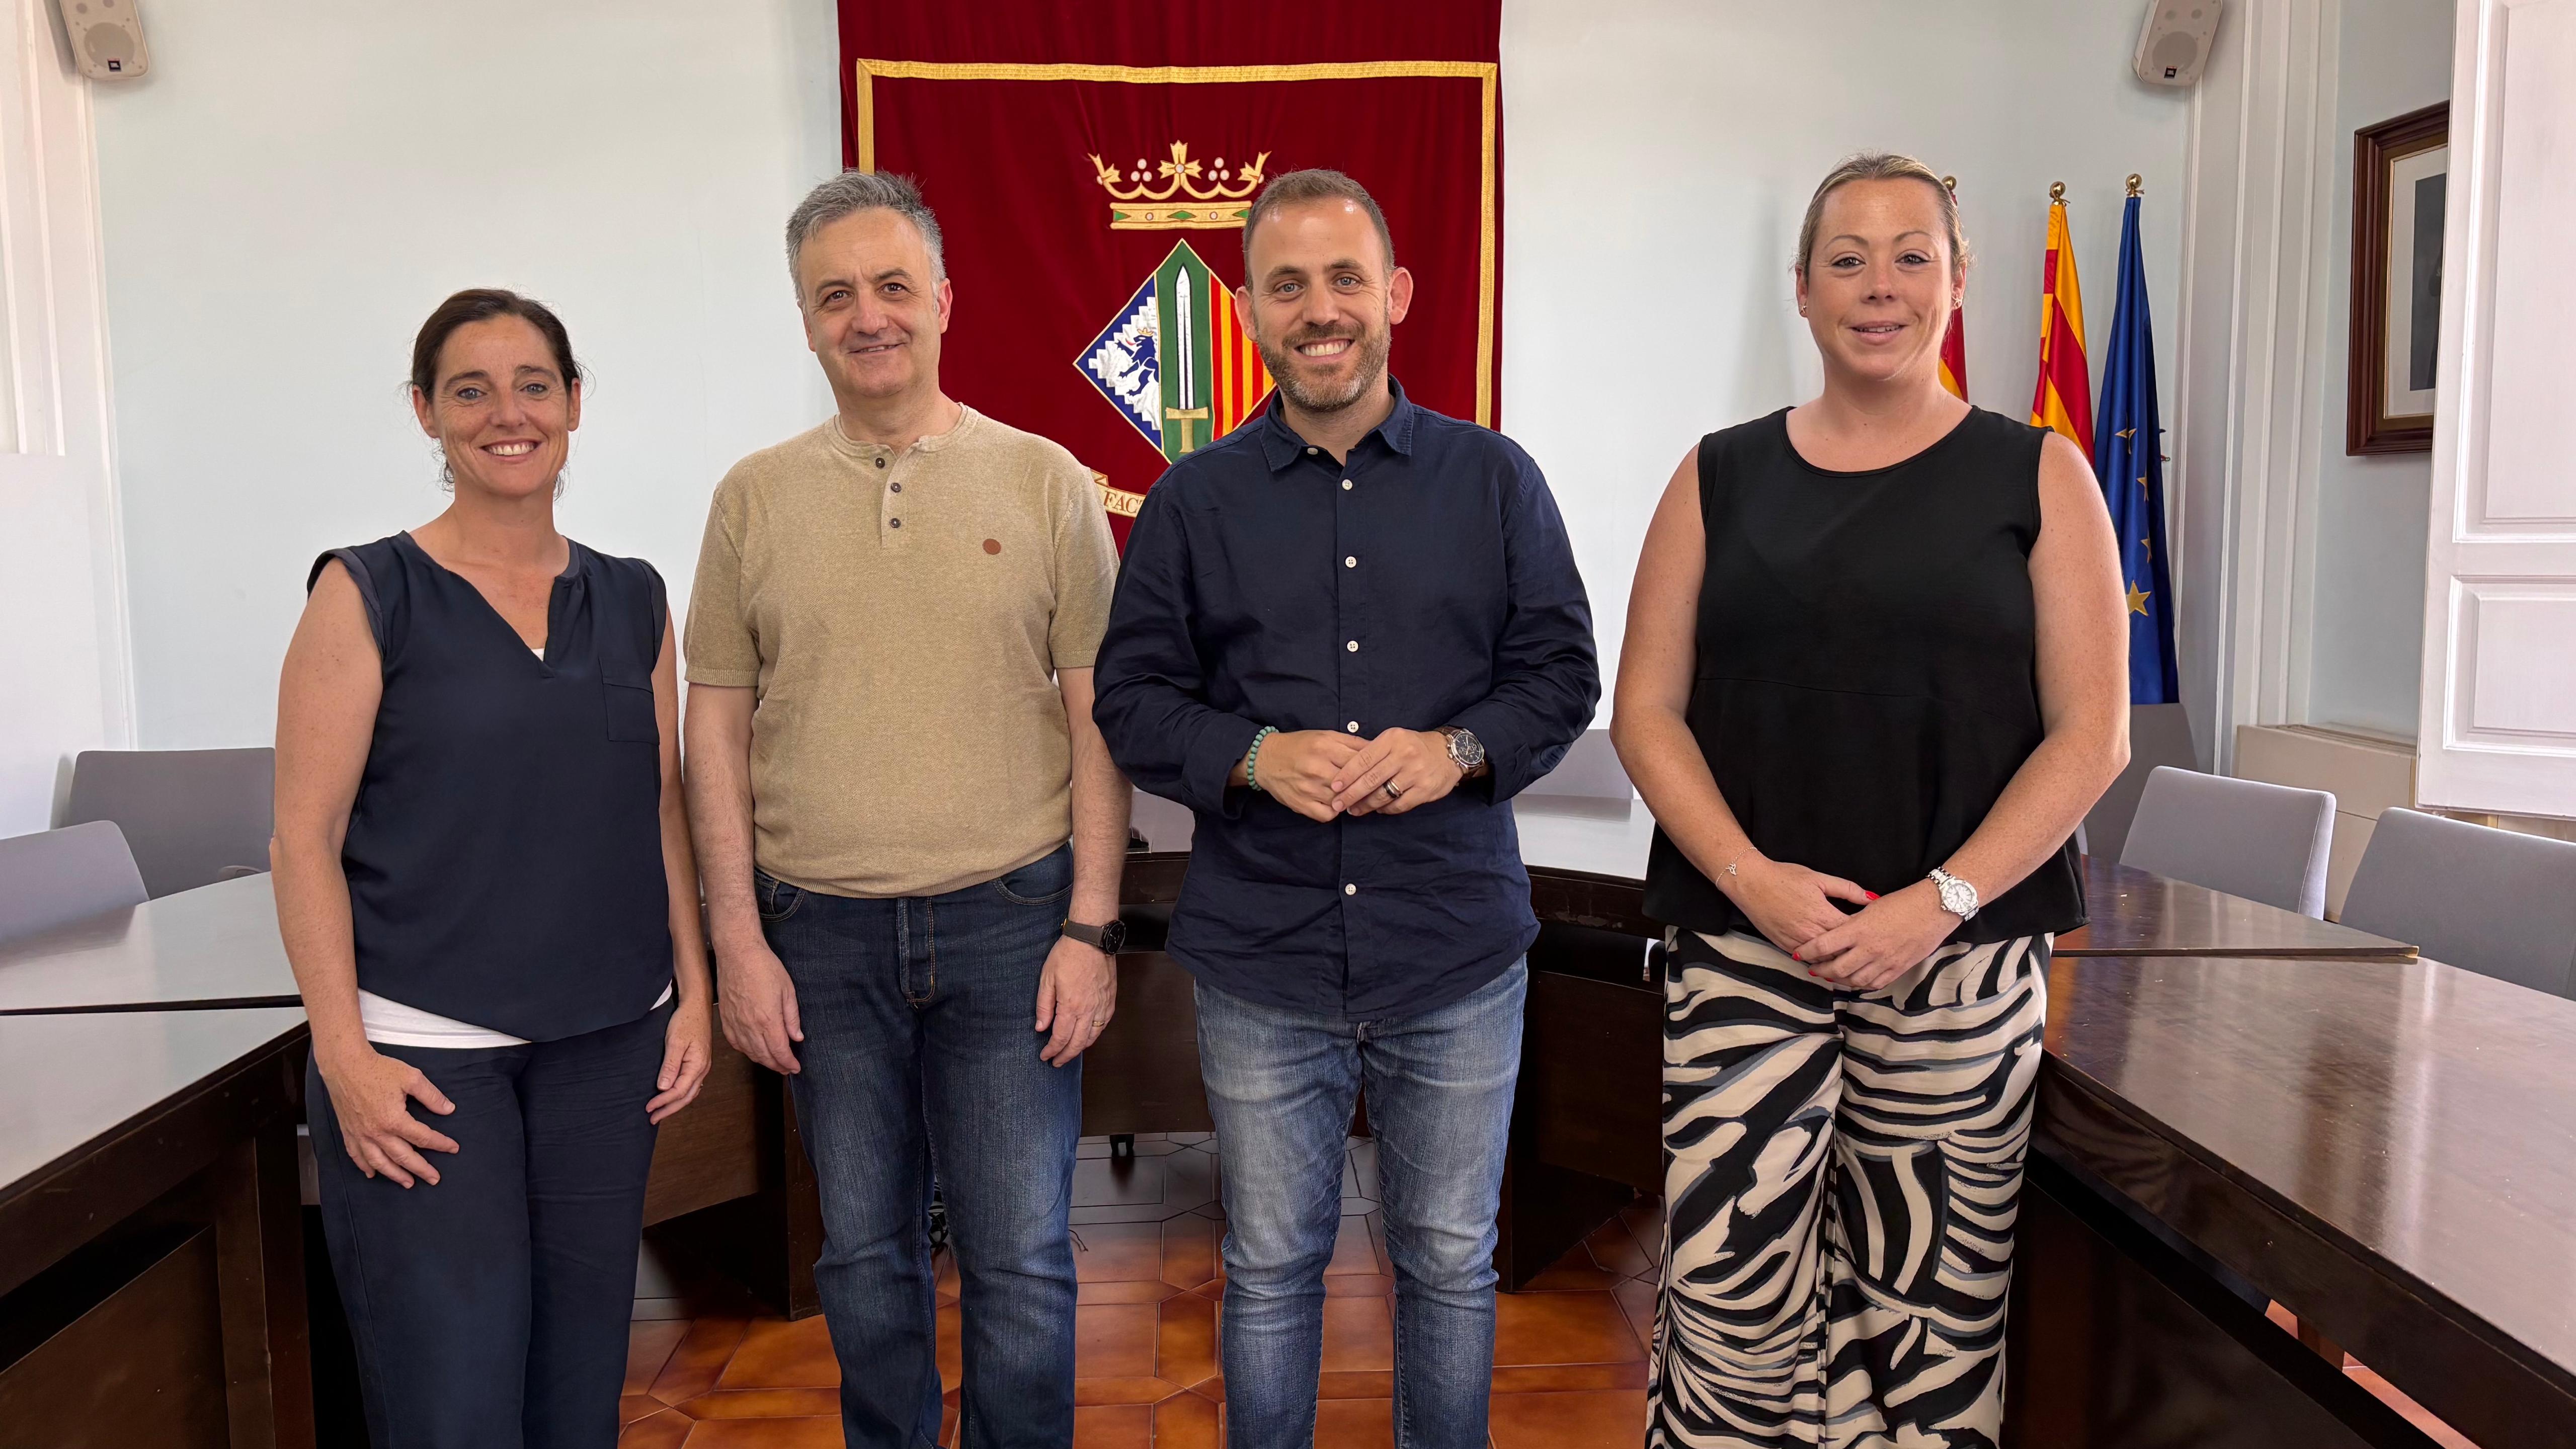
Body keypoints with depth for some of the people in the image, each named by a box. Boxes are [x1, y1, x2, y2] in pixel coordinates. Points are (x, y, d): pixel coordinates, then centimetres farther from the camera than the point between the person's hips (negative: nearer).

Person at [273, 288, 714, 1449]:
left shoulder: (632, 601, 8)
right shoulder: (368, 595, -4)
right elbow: (305, 837, -6)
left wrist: (695, 993, 6)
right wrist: (344, 1055, -11)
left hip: (607, 1043, 4)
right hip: (421, 1048, -3)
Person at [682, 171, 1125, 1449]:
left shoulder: (1044, 482, 0)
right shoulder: (755, 498, 5)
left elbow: (1096, 718, 0)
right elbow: (717, 724, 6)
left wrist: (1091, 924, -6)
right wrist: (737, 939, 1)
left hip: (1010, 921, -2)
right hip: (821, 934, 2)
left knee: (1021, 1265, 4)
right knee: (863, 1257, 16)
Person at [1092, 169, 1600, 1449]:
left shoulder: (1495, 479, 4)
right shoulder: (1193, 501, 4)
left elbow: (1562, 671, 4)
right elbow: (1131, 699, 2)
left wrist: (1459, 749, -15)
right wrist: (1256, 756, -16)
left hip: (1458, 954, 0)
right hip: (1262, 959, 0)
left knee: (1451, 1264, 15)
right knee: (1271, 1270, 14)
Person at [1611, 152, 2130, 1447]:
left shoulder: (2035, 477, 5)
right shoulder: (1722, 478, 8)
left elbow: (2091, 734, 0)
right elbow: (1645, 714, 4)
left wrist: (1939, 903, -12)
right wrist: (1753, 879, -10)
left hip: (1962, 953, 0)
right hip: (1745, 941, 1)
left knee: (1928, 1290, 6)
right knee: (1731, 1290, -4)